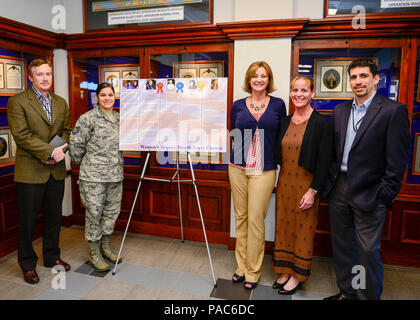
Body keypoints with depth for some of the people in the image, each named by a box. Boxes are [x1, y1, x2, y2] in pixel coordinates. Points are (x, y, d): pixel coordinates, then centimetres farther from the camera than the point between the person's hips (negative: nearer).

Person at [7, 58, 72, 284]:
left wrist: (62, 150, -8)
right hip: (30, 171, -5)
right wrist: (51, 151, -20)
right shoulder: (17, 102, -6)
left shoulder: (61, 102, 11)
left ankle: (51, 257, 33)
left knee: (54, 217, 15)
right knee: (27, 221, 8)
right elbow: (21, 136, -14)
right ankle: (28, 264, 26)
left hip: (56, 170, 5)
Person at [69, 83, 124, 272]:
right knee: (94, 213, 3)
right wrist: (83, 164, 4)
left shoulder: (120, 118, 11)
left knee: (112, 211, 14)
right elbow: (76, 144, -5)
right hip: (93, 176, -5)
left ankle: (106, 247, 32)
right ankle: (94, 254, 18)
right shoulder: (88, 118, -7)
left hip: (115, 174, 6)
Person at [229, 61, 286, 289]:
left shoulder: (278, 105, 4)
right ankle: (241, 266, 23)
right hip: (238, 167, 2)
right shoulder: (238, 106, 6)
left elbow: (281, 137, 7)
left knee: (256, 220, -1)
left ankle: (253, 271, 16)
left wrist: (277, 160, 1)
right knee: (240, 217, 9)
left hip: (264, 170, -2)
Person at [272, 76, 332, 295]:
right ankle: (285, 270, 30)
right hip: (285, 182, 6)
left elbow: (324, 160, -12)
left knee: (303, 229, 7)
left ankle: (298, 276, 25)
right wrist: (277, 181, 5)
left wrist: (313, 190, -15)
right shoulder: (284, 122, 7)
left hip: (306, 184, -5)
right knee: (284, 225, 13)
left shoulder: (321, 123, -10)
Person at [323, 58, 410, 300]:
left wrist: (385, 196, -13)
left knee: (368, 251, 4)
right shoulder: (340, 111, 10)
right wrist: (331, 181, 7)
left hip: (368, 193, -5)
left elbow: (397, 160, -10)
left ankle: (370, 295, 25)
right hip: (339, 188, 6)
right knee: (342, 245, 16)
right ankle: (347, 292, 35)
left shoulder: (393, 111, -7)